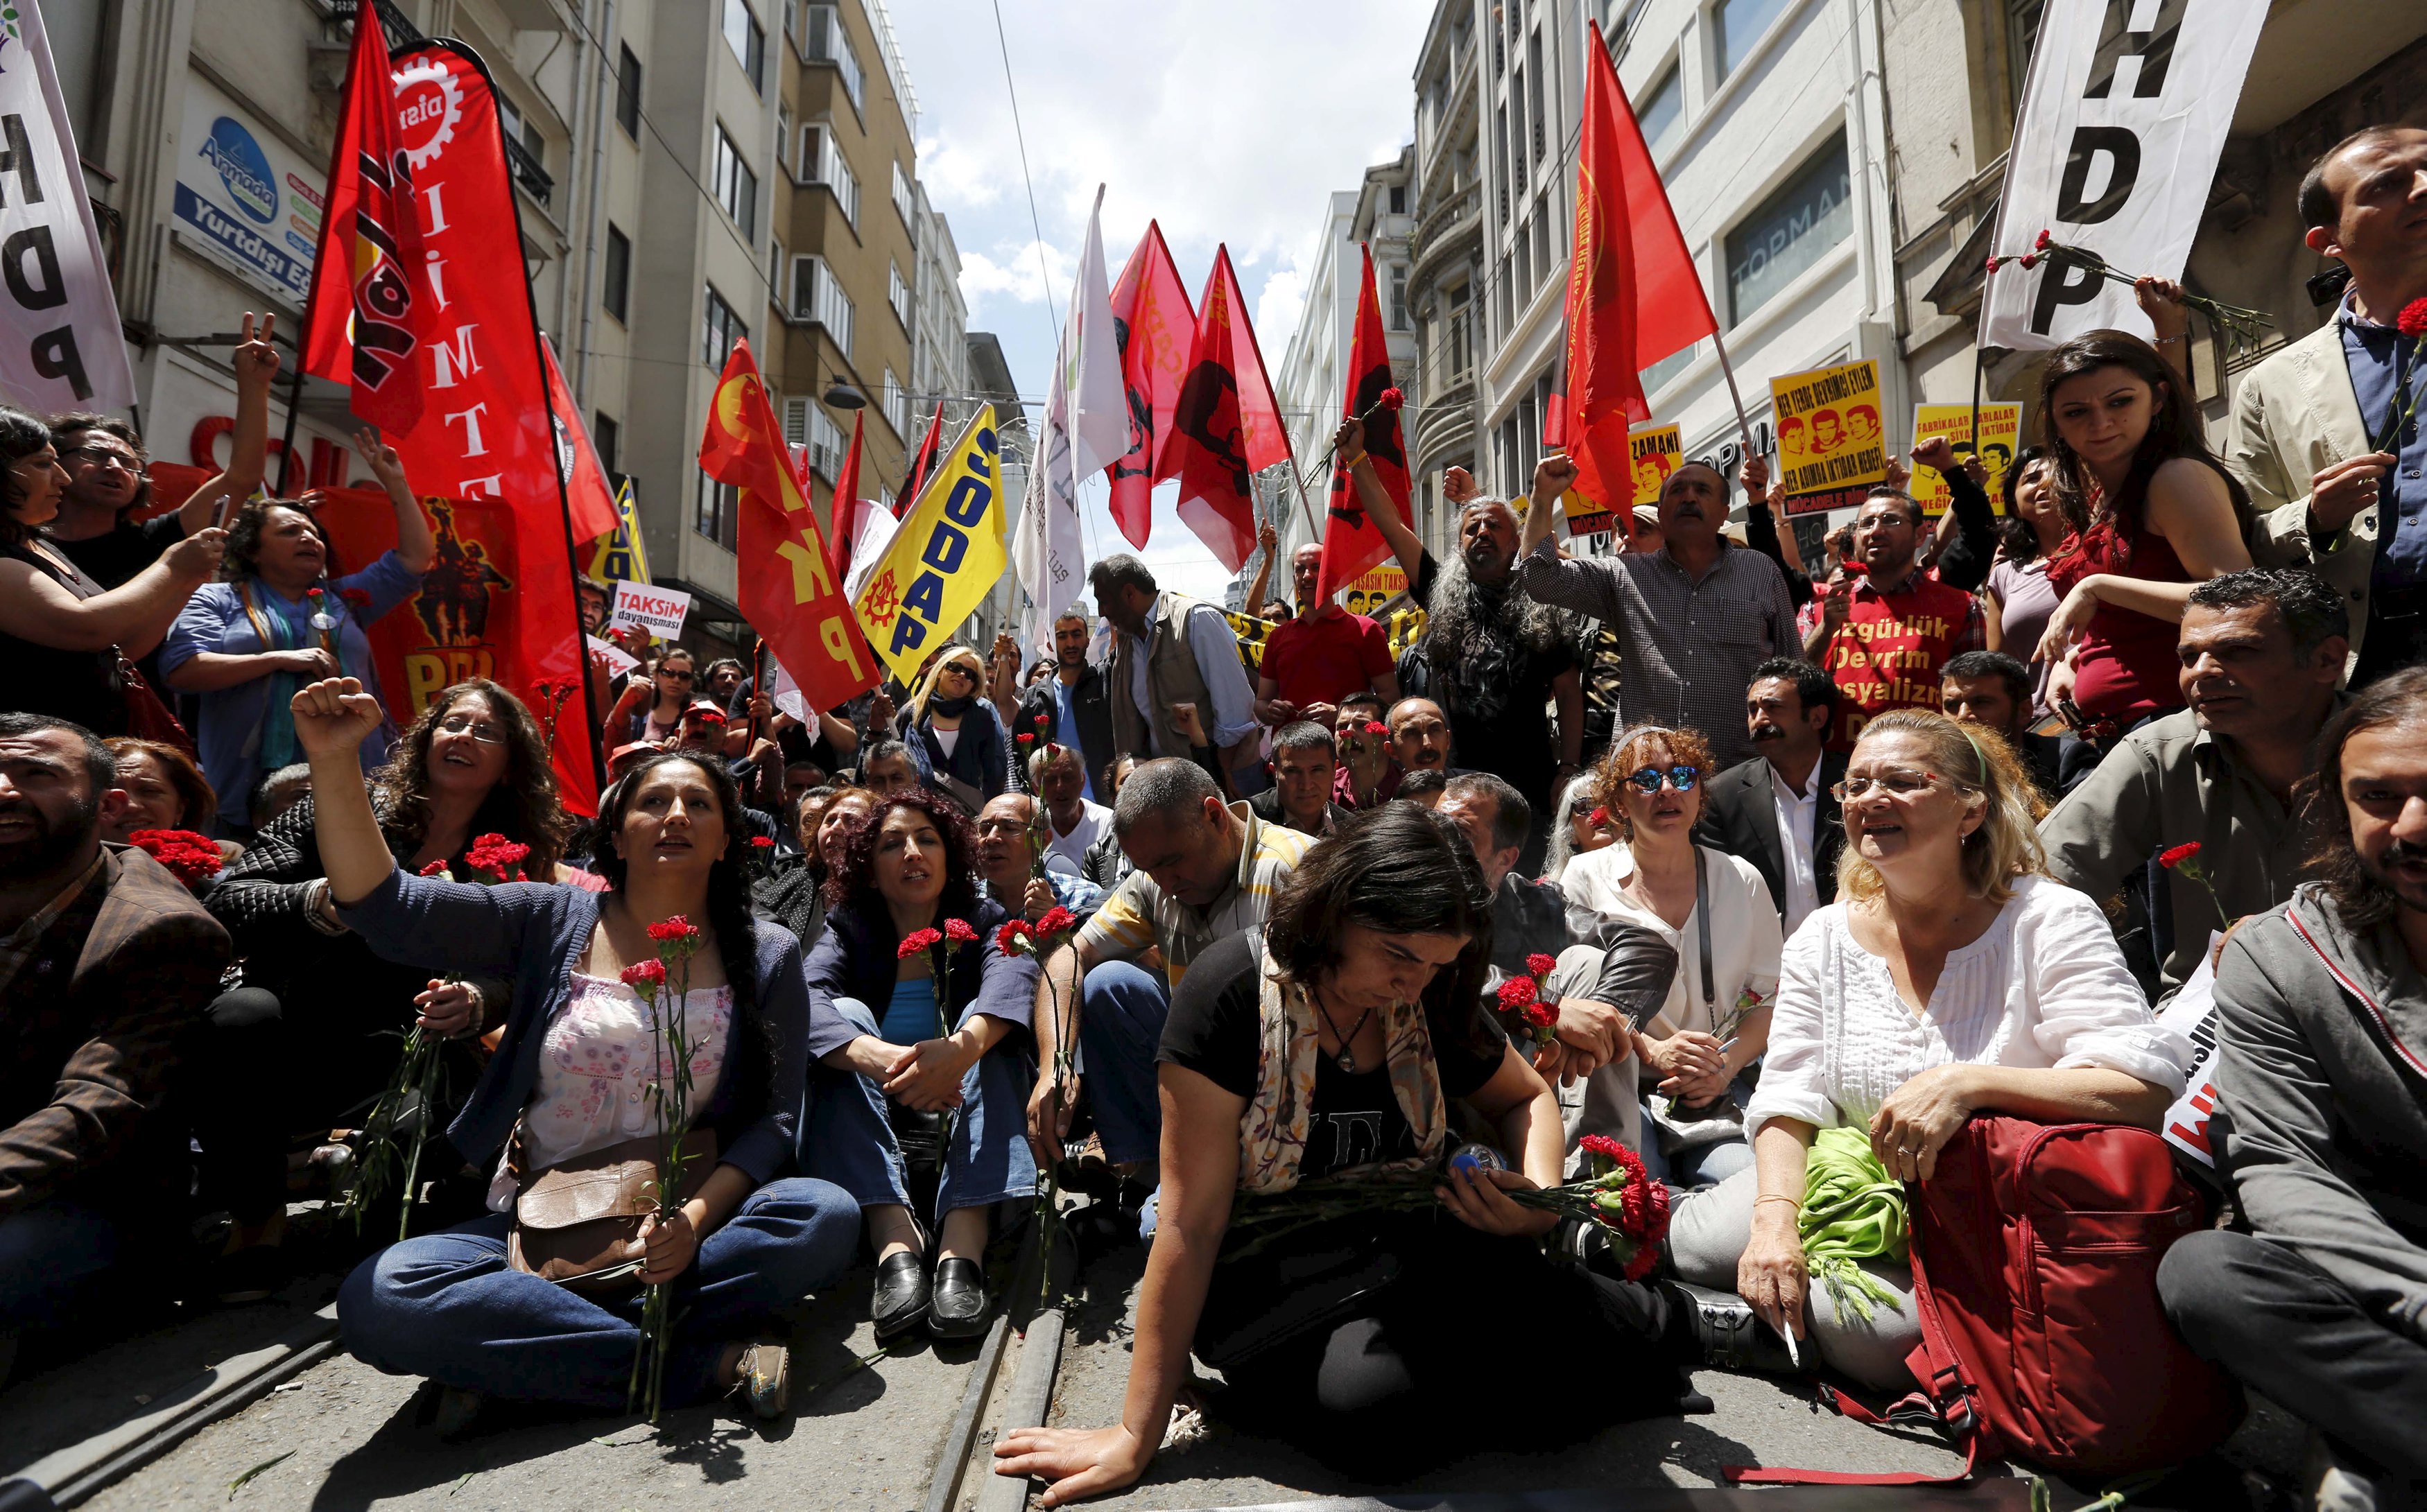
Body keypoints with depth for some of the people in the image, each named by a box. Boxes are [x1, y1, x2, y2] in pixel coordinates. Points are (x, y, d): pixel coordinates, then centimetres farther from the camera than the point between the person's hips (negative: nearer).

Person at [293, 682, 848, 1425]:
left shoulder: (767, 958, 4)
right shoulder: (551, 923, 6)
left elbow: (775, 1121, -2)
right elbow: (386, 908, -7)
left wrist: (699, 1215, -19)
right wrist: (332, 762, -18)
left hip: (683, 1230, 0)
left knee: (827, 1216, -28)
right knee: (378, 1299, -27)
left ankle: (520, 1348, -18)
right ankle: (707, 1360, -23)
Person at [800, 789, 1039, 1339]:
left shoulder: (983, 919, 1)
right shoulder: (849, 927, 2)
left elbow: (1015, 974, -23)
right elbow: (805, 999, -20)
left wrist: (965, 1045, -47)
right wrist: (877, 1057, -43)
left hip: (967, 1121, 0)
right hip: (871, 1127, 1)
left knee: (988, 1019, -24)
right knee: (845, 1015, -21)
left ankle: (962, 1244, -41)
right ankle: (895, 1239, -38)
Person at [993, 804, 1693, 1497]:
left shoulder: (1434, 998, -3)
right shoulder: (1236, 992, -18)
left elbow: (1526, 1098, 17)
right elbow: (1190, 1224, -16)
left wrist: (1538, 1193, -7)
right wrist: (1136, 1438, -13)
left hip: (1421, 1245, 4)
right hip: (1274, 1269, -4)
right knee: (1385, 1414, -35)